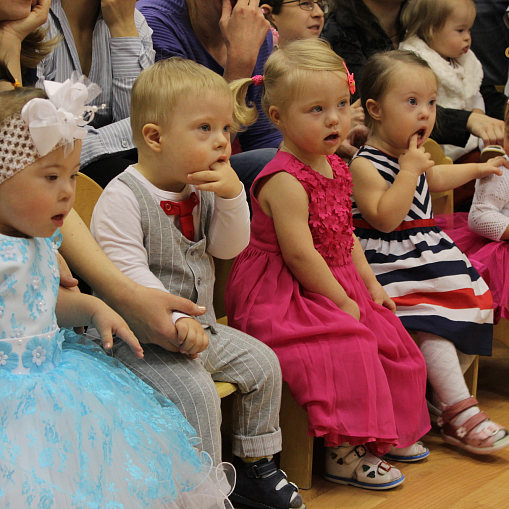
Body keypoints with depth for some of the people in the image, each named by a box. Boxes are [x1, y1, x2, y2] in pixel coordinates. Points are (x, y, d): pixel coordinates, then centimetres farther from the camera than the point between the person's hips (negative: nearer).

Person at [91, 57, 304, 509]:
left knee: (261, 362, 7)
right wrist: (174, 318, -32)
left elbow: (229, 247, 5)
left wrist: (232, 196, -12)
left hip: (200, 326, 8)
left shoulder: (205, 191, 7)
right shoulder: (122, 198, -18)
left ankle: (254, 466, 22)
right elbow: (126, 271, -25)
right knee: (194, 390, -26)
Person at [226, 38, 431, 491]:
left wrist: (371, 285, 9)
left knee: (390, 340, 11)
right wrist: (343, 303, -18)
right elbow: (300, 254, -25)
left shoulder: (335, 168, 7)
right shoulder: (284, 181, -23)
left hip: (338, 285, 10)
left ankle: (390, 431, 29)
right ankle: (343, 453, -14)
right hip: (280, 296, -10)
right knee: (347, 345, -25)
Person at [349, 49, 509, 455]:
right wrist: (410, 169, -23)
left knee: (468, 313, 2)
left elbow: (435, 179, 36)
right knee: (431, 325, -23)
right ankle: (461, 414, -20)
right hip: (392, 264, -10)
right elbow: (385, 218, -25)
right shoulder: (365, 165, -15)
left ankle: (444, 397, 13)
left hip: (428, 253, 10)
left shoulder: (411, 155, 13)